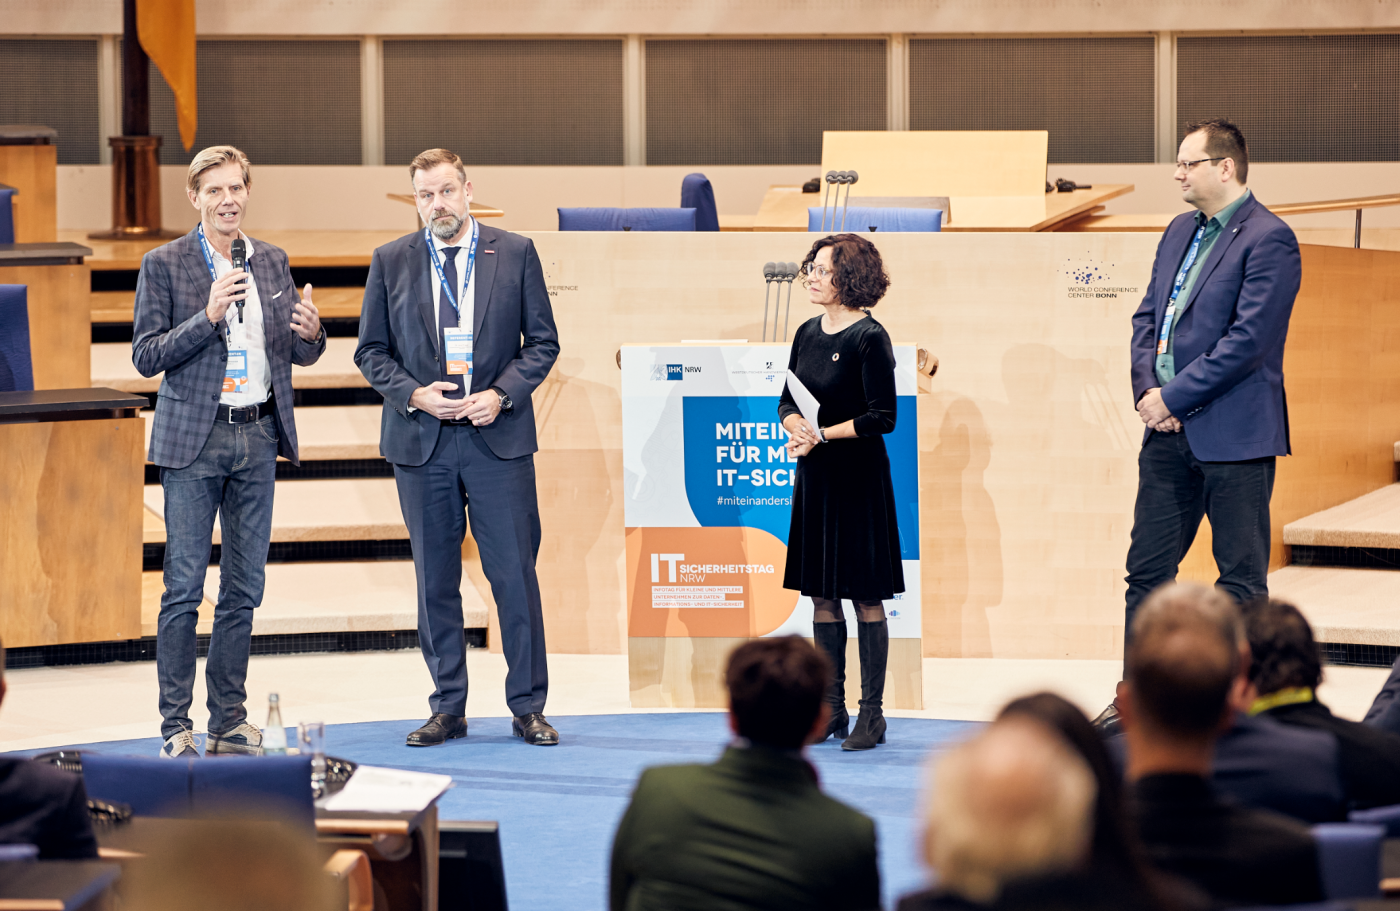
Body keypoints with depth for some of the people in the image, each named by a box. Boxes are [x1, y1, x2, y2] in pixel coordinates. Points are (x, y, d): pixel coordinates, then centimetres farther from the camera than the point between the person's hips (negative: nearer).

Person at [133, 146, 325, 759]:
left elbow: (299, 354, 16)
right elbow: (146, 357, -7)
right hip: (193, 438, -4)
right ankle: (175, 725, -2)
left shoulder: (271, 263, 11)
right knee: (184, 586, -5)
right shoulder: (164, 265, -2)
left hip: (259, 434, 4)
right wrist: (208, 316, -19)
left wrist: (311, 333, -7)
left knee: (244, 588, 6)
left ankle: (229, 720, 12)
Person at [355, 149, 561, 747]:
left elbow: (543, 341, 6)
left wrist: (502, 393, -9)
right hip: (422, 442, 1)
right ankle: (447, 709, 14)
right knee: (435, 581, 5)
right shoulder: (391, 262, 7)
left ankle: (528, 708, 7)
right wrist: (413, 394, -8)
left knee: (515, 574, -2)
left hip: (498, 435, -1)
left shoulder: (516, 253, 4)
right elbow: (370, 350, 9)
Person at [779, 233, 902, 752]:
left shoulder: (869, 338, -11)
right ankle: (832, 710, 17)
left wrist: (824, 435, -18)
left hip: (858, 476, -7)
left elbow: (882, 417, -14)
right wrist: (797, 430, -7)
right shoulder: (808, 334, 10)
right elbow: (787, 403, 14)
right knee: (821, 596, 10)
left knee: (865, 596, -2)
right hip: (814, 476, 7)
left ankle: (872, 713, 3)